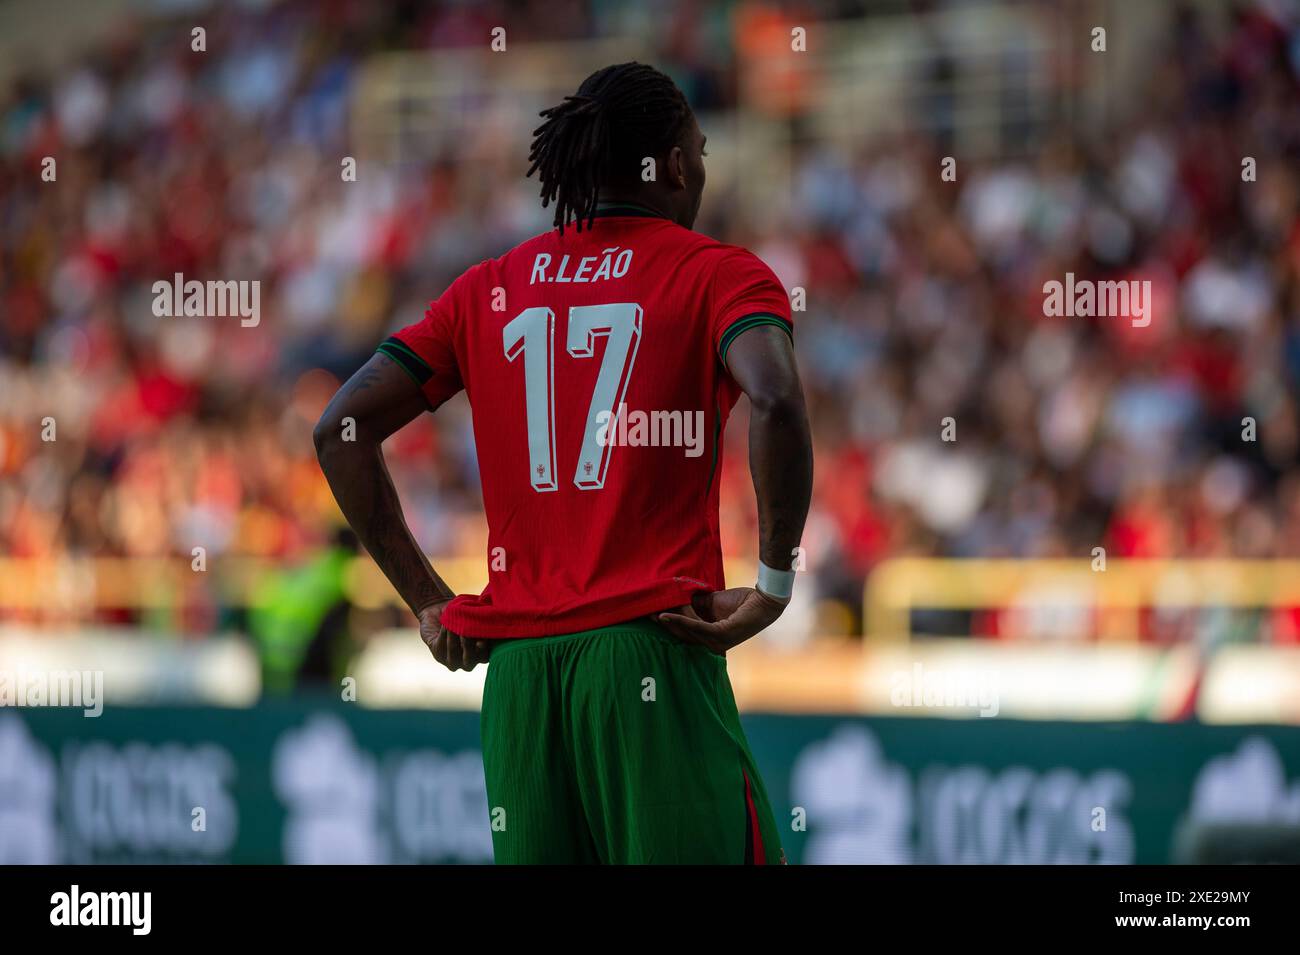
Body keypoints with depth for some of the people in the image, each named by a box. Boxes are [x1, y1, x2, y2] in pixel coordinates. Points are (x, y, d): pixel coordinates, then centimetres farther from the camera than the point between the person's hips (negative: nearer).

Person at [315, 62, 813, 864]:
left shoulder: (491, 288, 16)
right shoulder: (718, 274, 2)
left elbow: (341, 429, 12)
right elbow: (775, 400, -18)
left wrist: (426, 600, 13)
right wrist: (774, 585, -9)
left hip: (517, 666, 5)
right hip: (650, 647, -5)